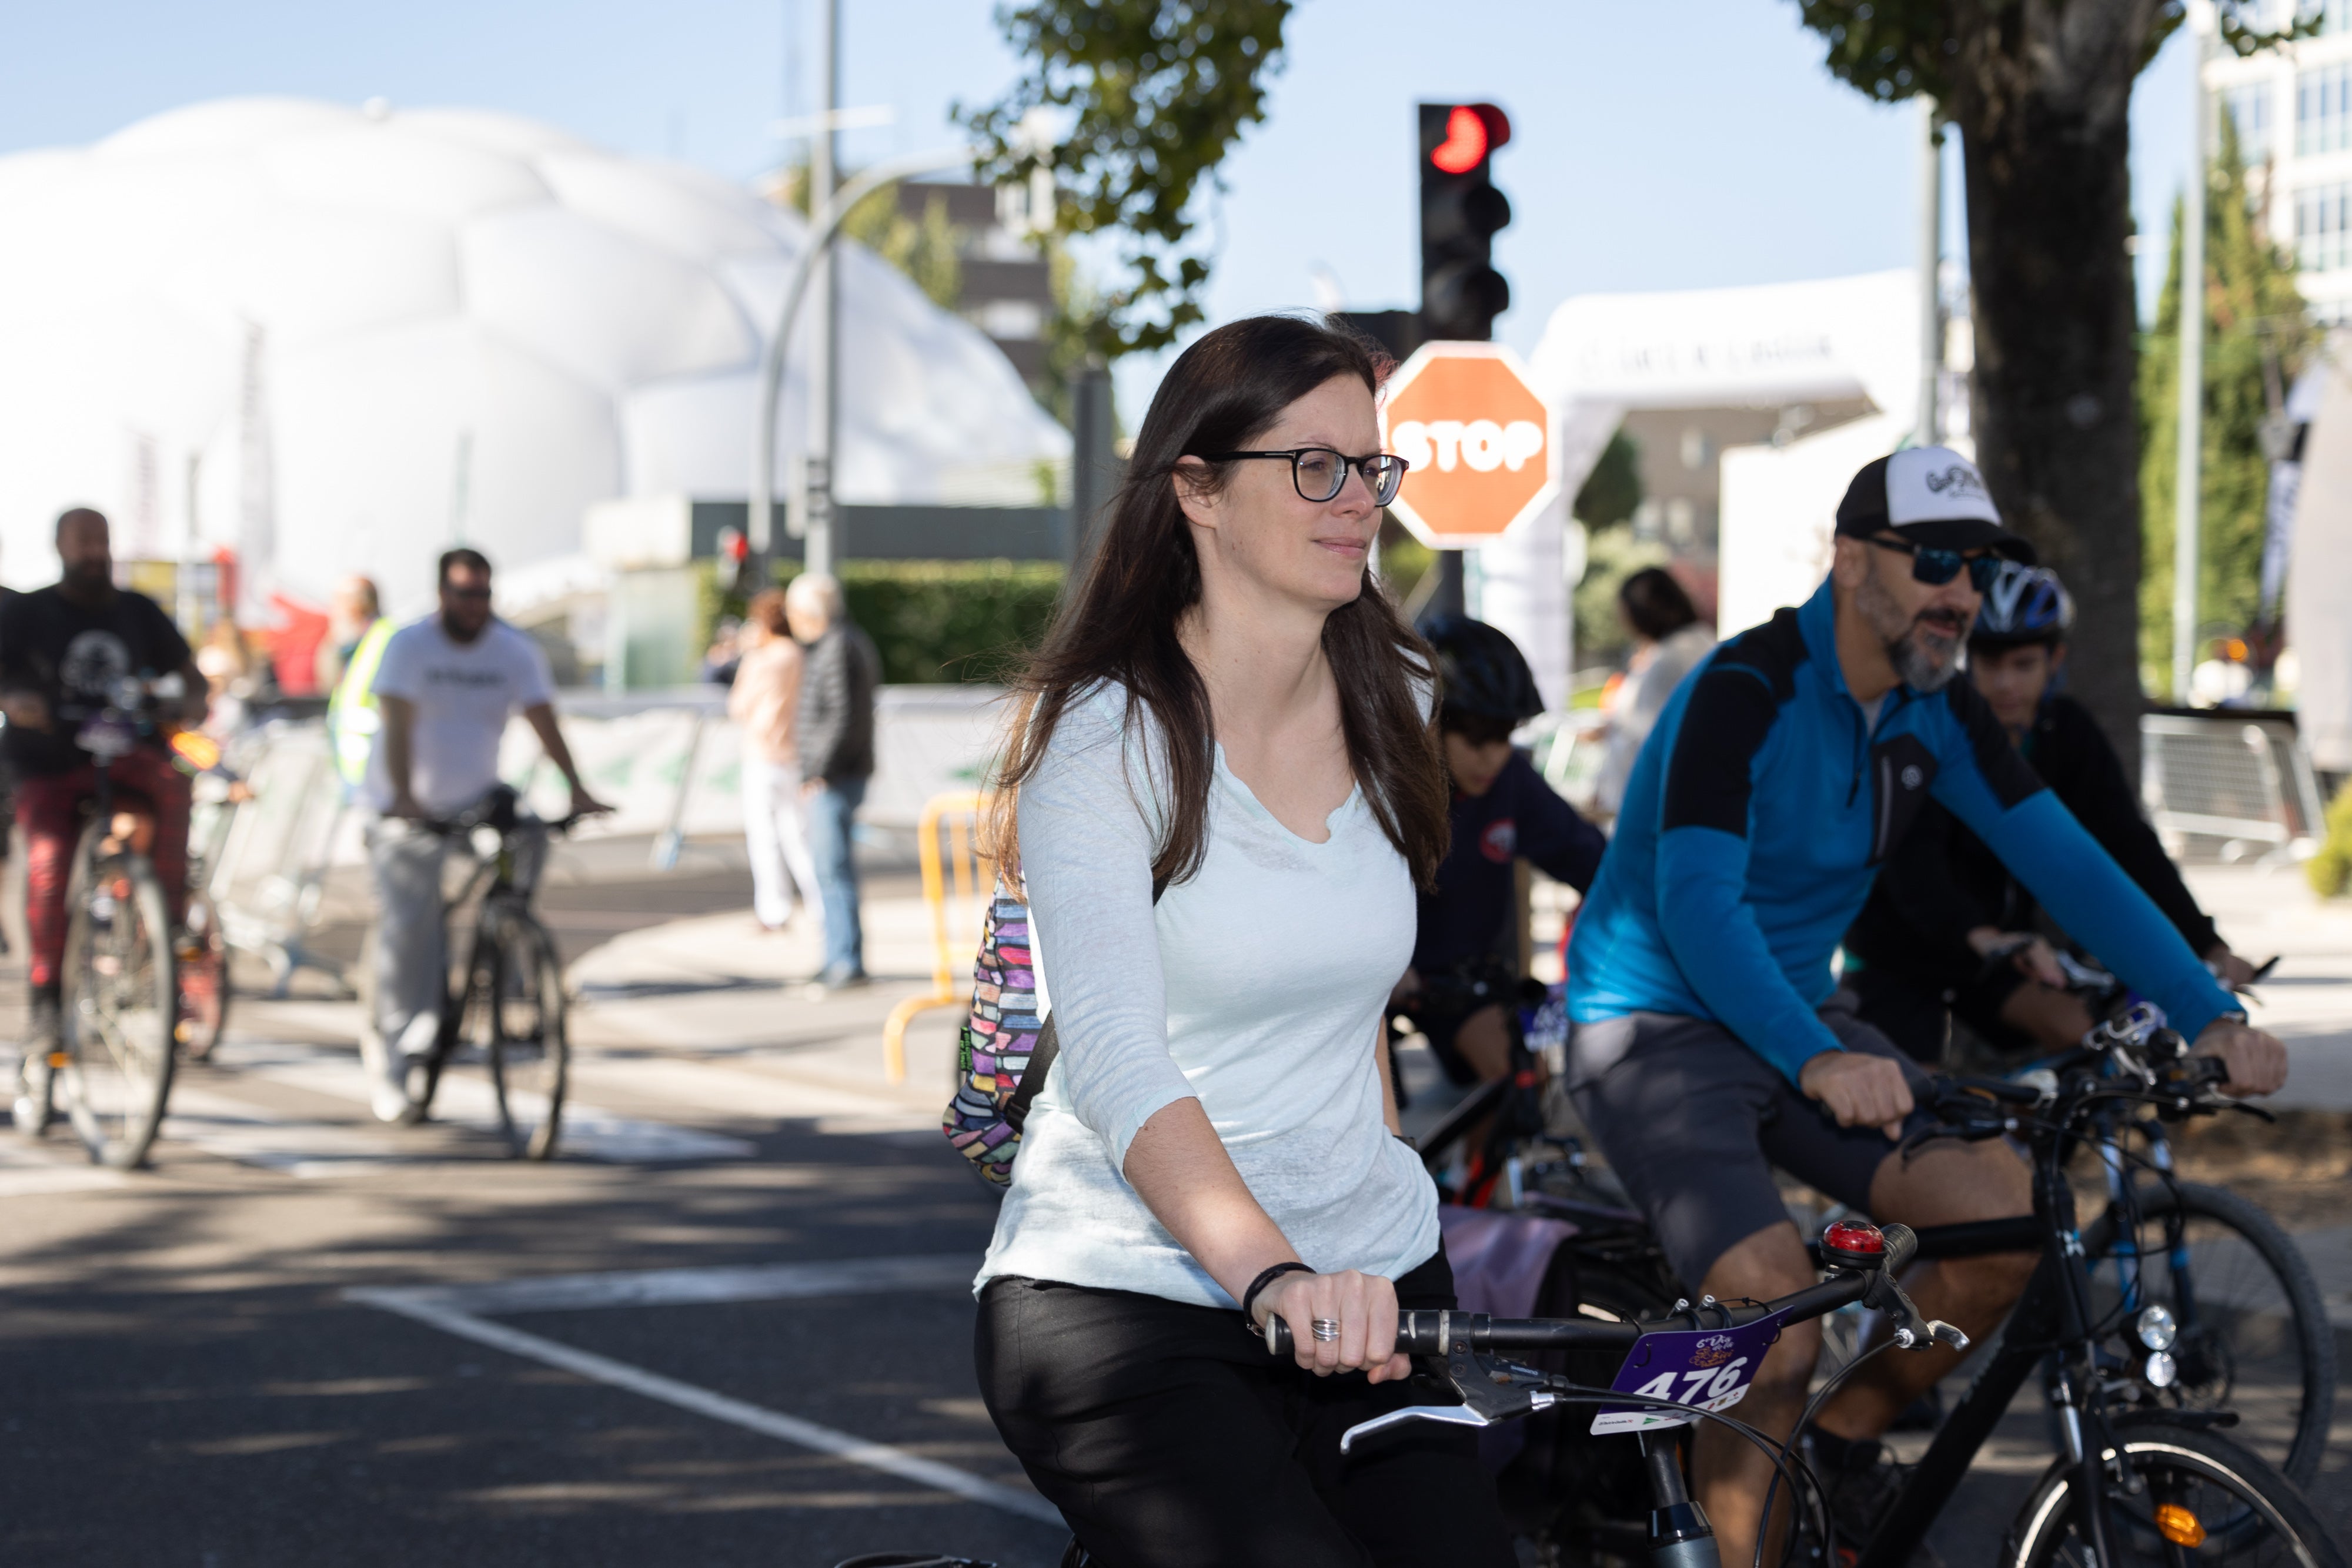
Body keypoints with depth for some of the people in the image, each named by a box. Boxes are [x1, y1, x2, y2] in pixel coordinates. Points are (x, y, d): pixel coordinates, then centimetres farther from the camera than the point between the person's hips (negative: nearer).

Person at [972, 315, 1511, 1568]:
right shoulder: (1110, 734, -11)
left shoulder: (1390, 707, 9)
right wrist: (1272, 1273, -39)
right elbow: (1115, 1053, -25)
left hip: (1367, 1285, 6)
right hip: (1124, 1299, -6)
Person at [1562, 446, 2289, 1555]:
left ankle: (1845, 1444, 10)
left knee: (2010, 1219, -11)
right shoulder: (1747, 692, -21)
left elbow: (2063, 862, -3)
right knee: (1779, 1323, -27)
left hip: (1798, 1019, 7)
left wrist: (2211, 1016, -16)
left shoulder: (1934, 710, 1)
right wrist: (1816, 1062, -48)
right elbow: (1696, 902, -32)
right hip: (1657, 1031, -7)